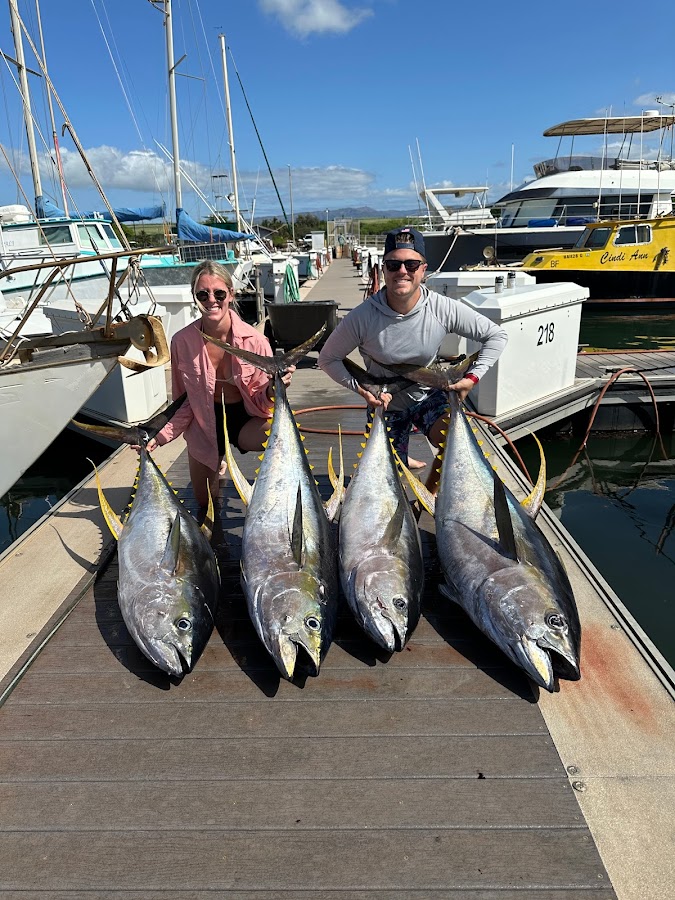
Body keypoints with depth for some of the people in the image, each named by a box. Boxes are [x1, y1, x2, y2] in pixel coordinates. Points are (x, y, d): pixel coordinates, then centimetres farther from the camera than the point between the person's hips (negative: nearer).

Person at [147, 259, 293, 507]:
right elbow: (184, 401, -3)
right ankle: (218, 465, 51)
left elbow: (261, 401, -11)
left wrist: (273, 390, -34)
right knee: (205, 501, 17)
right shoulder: (182, 341, -15)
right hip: (204, 424, 2)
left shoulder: (254, 340, -20)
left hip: (246, 419, -2)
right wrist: (160, 436, -16)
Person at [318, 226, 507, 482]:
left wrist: (472, 377, -16)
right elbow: (328, 358, -9)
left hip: (429, 396, 1)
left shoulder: (444, 309, -19)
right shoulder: (362, 317, -23)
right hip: (386, 405, 0)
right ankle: (397, 456, 43)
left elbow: (495, 336, -7)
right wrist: (361, 389, -19)